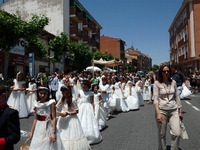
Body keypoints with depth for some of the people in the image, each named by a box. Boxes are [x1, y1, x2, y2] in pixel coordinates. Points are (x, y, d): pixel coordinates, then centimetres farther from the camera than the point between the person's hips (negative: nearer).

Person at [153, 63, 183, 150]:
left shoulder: (173, 82, 4)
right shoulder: (157, 83, -7)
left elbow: (177, 97, 10)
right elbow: (155, 99, -12)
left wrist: (180, 111, 11)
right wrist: (158, 113, -20)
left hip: (174, 111, 3)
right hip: (162, 111, -3)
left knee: (176, 133, -3)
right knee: (162, 134, 9)